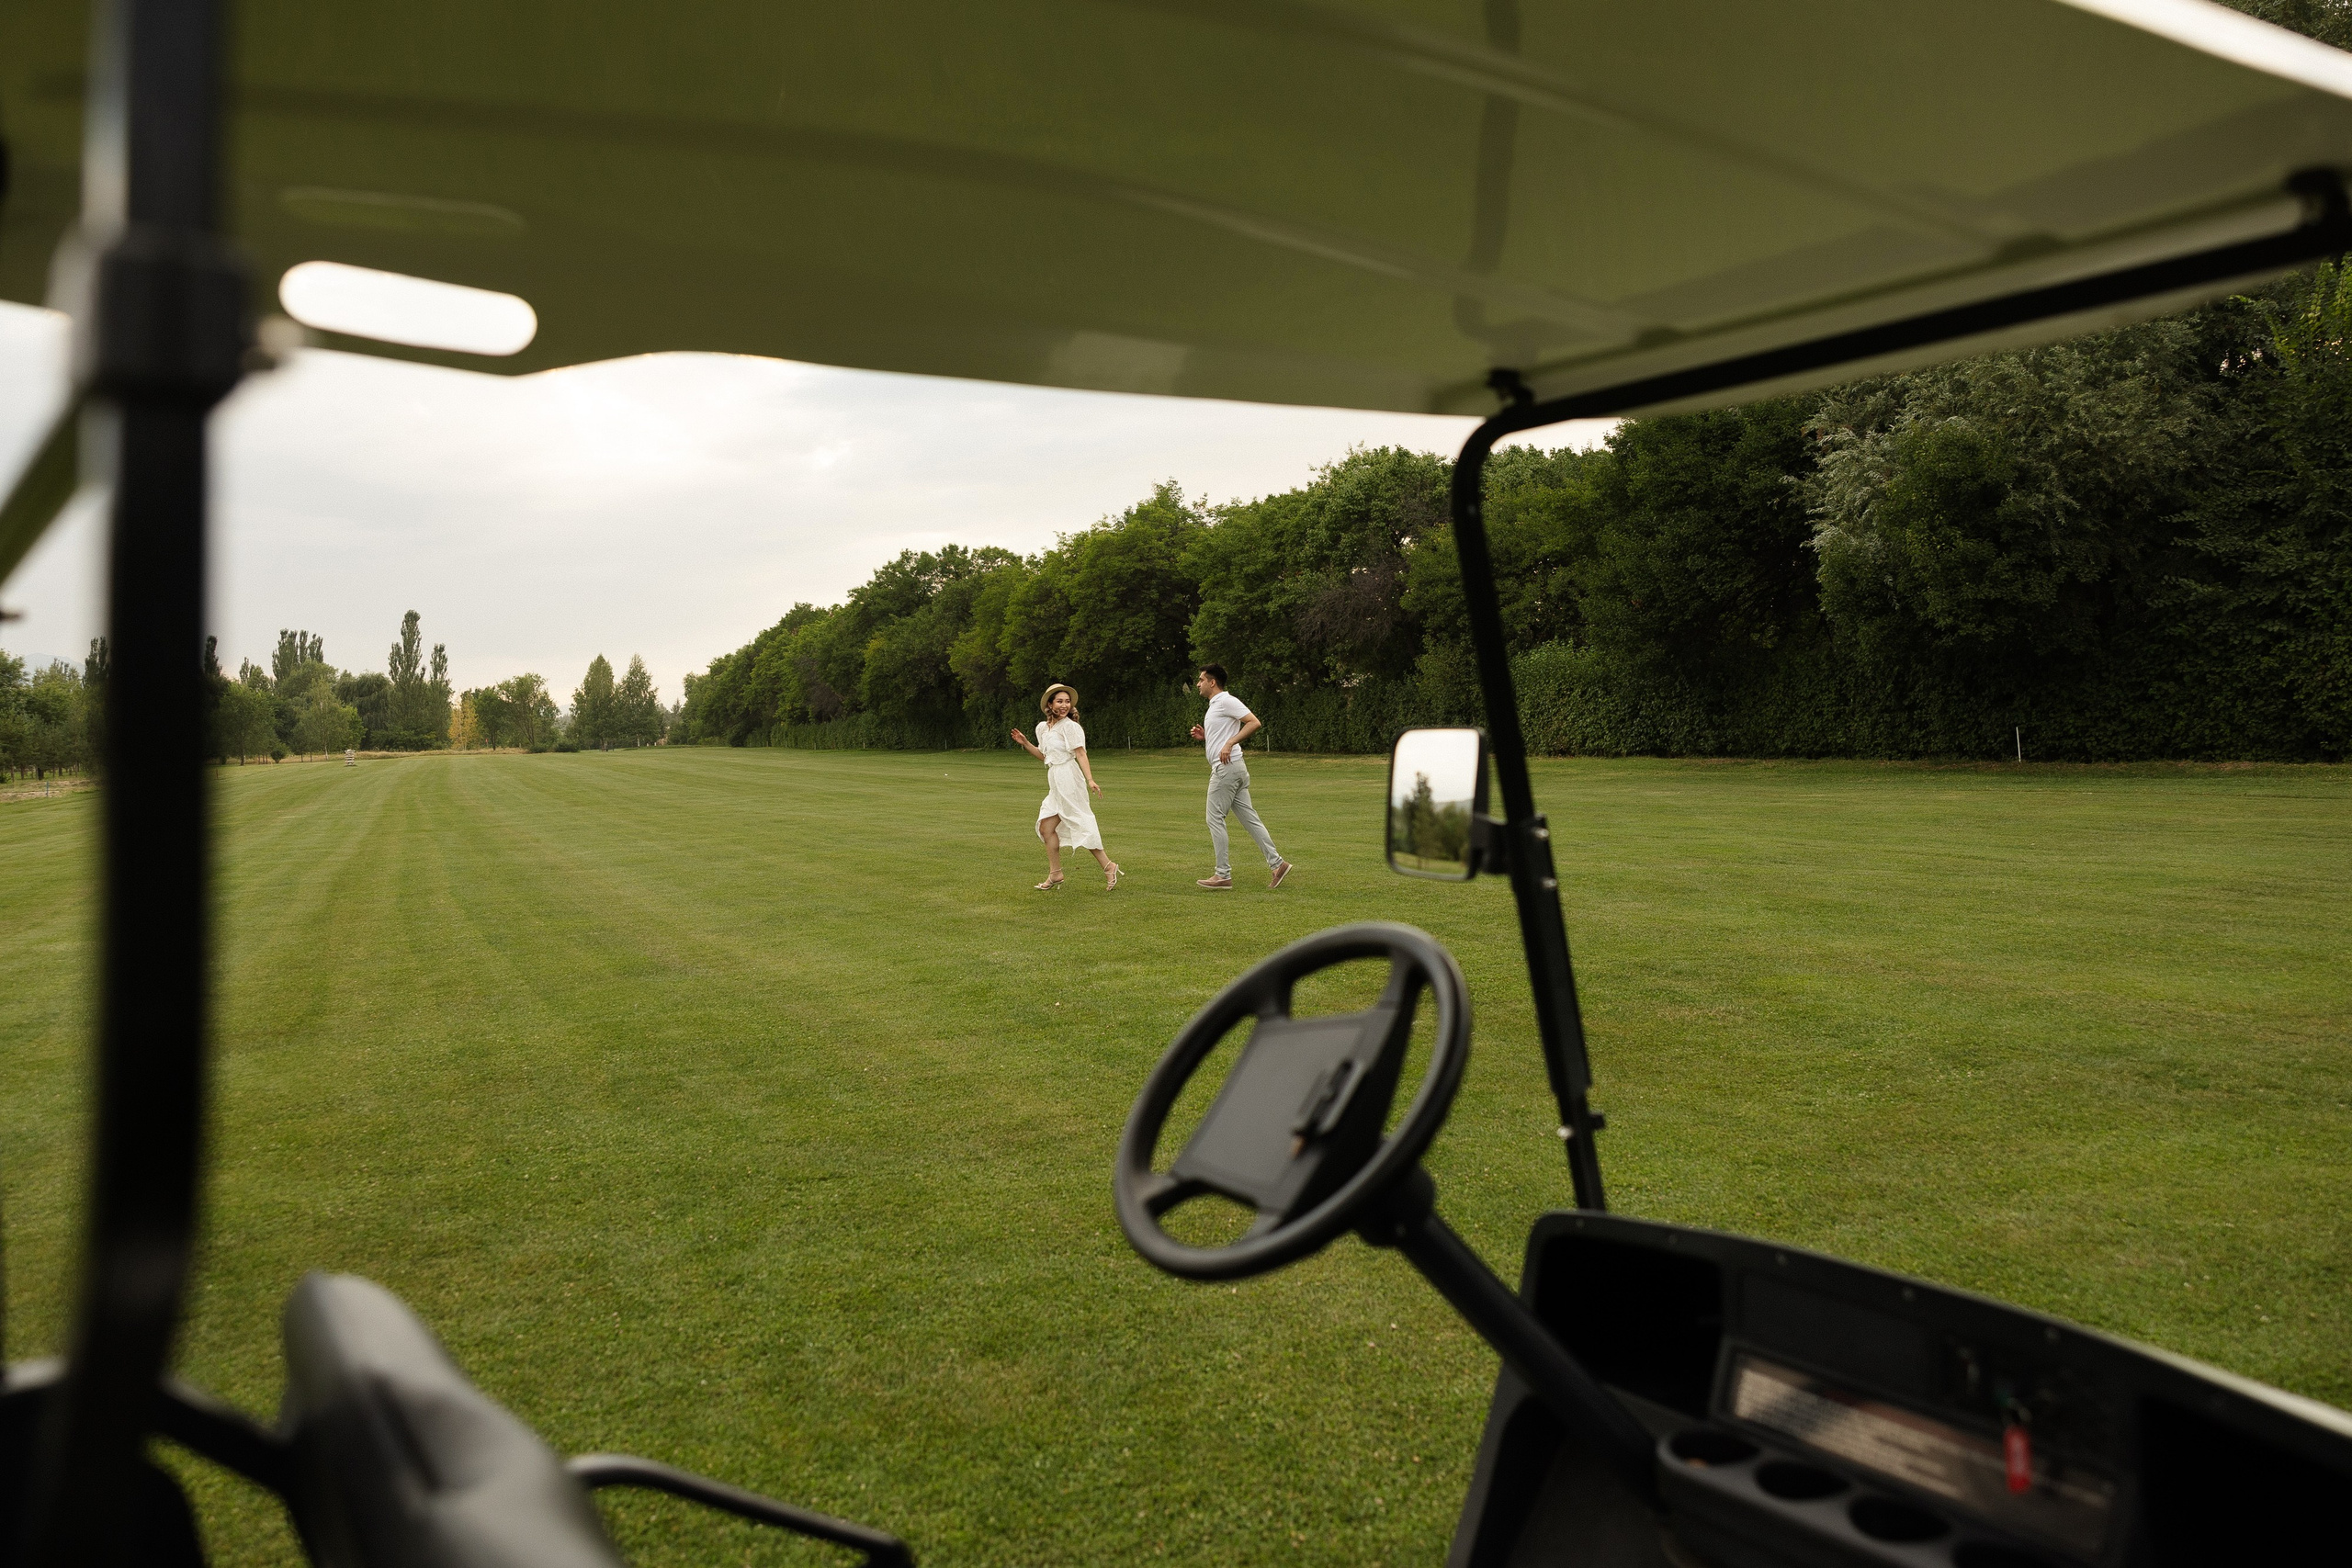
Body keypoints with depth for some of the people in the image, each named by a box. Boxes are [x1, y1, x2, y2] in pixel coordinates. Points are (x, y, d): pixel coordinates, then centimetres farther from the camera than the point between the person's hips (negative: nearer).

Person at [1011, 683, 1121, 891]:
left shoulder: (1070, 726, -9)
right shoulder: (1043, 728, 14)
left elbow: (1080, 754, -16)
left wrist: (1090, 780, -26)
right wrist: (1025, 744, 13)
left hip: (1068, 778, -8)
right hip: (1055, 783, 8)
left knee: (1081, 826, -8)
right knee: (1046, 827, 8)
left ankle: (1109, 867, -1)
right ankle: (1055, 874, 15)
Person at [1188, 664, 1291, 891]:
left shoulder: (1227, 701, -10)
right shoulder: (1214, 705, 21)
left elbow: (1254, 723, -18)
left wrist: (1230, 743, -24)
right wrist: (1204, 736, 13)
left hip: (1227, 768, -10)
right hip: (1230, 769, 10)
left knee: (1215, 819, -6)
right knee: (1249, 818, 7)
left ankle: (1223, 875, -3)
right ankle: (1277, 864, 6)